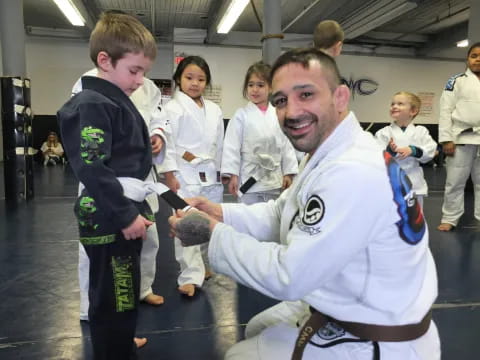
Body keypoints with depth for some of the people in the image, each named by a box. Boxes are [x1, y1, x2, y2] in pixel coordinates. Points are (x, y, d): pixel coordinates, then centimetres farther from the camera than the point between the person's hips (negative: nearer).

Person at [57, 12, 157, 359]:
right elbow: (92, 170, -23)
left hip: (124, 217, 10)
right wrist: (126, 215, -20)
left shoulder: (116, 101, 15)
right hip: (110, 223, -10)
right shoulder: (93, 105, -16)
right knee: (114, 306, 2)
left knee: (123, 301, 24)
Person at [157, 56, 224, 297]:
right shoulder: (173, 108, -6)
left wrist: (219, 174, 14)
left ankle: (201, 265, 34)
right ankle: (191, 275, 0)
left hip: (211, 176, 6)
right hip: (185, 176, -6)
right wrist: (168, 175, -15)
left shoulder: (214, 110, 11)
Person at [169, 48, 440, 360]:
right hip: (352, 317, 9)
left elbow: (288, 276, -29)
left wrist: (213, 234, -19)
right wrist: (221, 213, -8)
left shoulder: (351, 173, -32)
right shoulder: (334, 154, 3)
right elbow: (282, 214, 7)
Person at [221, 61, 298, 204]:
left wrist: (288, 173, 4)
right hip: (249, 181, -3)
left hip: (274, 181, 3)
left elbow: (287, 145, 6)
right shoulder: (241, 115, -5)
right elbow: (232, 146, -6)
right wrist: (232, 174, -11)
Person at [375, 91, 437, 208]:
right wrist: (389, 150, -28)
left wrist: (412, 150, -20)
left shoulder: (420, 131, 2)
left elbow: (430, 151, -6)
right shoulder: (383, 133, -3)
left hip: (414, 184, 2)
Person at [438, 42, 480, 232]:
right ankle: (450, 218, 19)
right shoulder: (457, 81, 0)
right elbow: (445, 111, -5)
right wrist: (446, 139, -11)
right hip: (462, 138, -3)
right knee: (455, 181, 6)